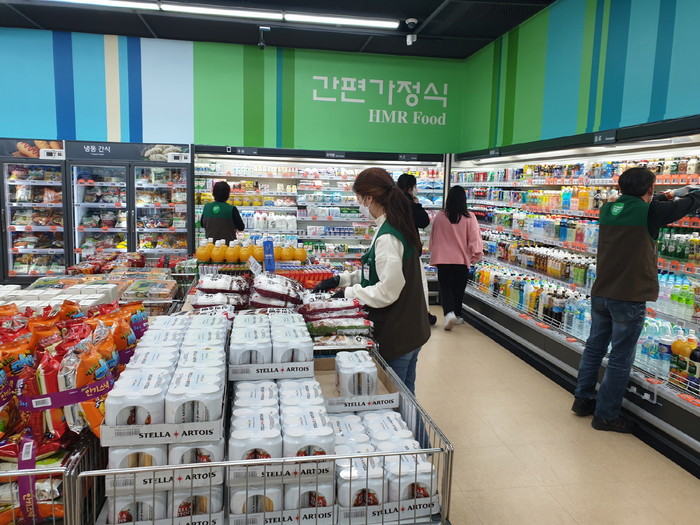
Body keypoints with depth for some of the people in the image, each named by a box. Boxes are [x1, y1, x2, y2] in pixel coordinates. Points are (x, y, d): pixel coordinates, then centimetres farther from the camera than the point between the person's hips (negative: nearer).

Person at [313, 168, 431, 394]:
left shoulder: (387, 237, -24)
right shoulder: (400, 227, 7)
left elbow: (387, 290, -25)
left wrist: (349, 293, -12)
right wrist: (341, 279, 10)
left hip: (396, 334, -9)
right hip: (411, 328, 9)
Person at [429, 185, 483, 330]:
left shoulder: (439, 216, -4)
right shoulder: (469, 217, -9)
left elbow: (433, 238, 8)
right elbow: (475, 239, -10)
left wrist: (434, 254, 23)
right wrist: (477, 254, 4)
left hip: (443, 258, 0)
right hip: (462, 259, 0)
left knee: (445, 286, 6)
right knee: (458, 288, 15)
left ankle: (449, 313, -15)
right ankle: (457, 315, 25)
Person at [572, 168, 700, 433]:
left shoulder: (608, 209, 5)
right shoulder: (649, 212, -13)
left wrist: (666, 196, 36)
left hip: (600, 294, 7)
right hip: (629, 298, -7)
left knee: (594, 347, 18)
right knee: (620, 358, 3)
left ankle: (583, 399, 29)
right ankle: (606, 414, 12)